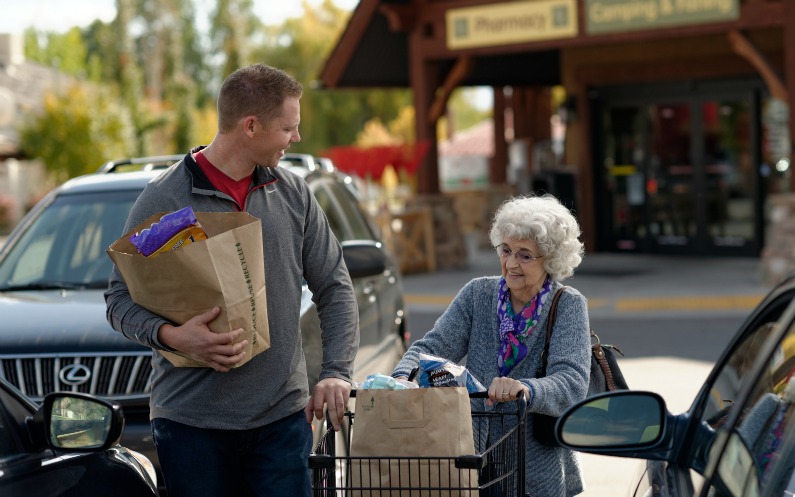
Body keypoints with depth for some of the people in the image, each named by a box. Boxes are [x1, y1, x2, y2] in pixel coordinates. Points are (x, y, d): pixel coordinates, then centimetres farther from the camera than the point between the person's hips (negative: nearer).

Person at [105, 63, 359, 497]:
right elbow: (120, 299, -2)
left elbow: (335, 289, 12)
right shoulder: (163, 199, -4)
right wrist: (171, 336, -21)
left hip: (283, 417, 3)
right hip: (192, 420, -3)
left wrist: (336, 372, 0)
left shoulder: (294, 194, 8)